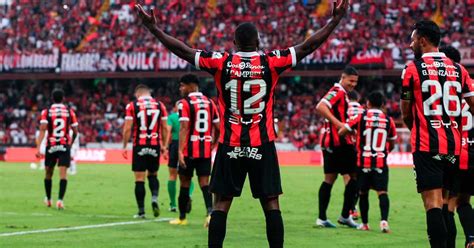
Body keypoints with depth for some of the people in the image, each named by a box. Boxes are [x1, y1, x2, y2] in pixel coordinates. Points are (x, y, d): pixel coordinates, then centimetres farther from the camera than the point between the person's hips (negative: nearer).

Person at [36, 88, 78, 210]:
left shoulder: (46, 112, 0)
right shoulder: (69, 111, 4)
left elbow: (42, 130, -11)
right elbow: (75, 132, 8)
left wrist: (38, 148, -15)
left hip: (51, 146, 0)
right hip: (65, 146, 0)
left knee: (48, 173, 16)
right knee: (63, 174, -5)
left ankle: (48, 200, 29)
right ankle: (60, 200, -19)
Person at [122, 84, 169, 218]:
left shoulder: (132, 106, -1)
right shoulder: (160, 105, 6)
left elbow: (127, 128, -5)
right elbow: (165, 128, 6)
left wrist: (125, 147, 2)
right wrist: (164, 146, 14)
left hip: (140, 146, -2)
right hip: (155, 146, 2)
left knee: (139, 179, 2)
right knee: (153, 175, 19)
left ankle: (141, 211, 2)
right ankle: (154, 198, -7)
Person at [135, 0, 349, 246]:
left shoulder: (221, 62, -3)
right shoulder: (271, 62, -3)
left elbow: (183, 51, -1)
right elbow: (308, 46, 0)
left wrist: (153, 27, 5)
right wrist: (335, 21, 6)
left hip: (230, 145, 1)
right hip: (262, 145, 0)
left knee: (221, 204, 4)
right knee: (271, 204, 2)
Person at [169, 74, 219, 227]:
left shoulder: (184, 103, -8)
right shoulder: (209, 102, 10)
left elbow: (184, 128, -17)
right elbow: (218, 127, 10)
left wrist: (180, 151, -19)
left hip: (189, 150, -4)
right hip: (206, 150, 4)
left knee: (185, 183, 9)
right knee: (204, 182, 2)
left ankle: (182, 218, 19)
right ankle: (210, 212, -20)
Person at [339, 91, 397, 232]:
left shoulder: (361, 117, -1)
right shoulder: (388, 120, 5)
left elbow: (341, 132, 0)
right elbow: (392, 144, 17)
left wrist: (352, 131, 21)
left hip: (363, 162, 0)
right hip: (381, 162, 0)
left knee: (363, 192, 14)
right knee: (382, 192, -5)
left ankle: (364, 223, 21)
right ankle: (384, 220, -25)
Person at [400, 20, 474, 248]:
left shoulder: (412, 69, -3)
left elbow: (406, 114, 3)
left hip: (426, 146, -5)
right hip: (453, 144, 5)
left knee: (433, 203, -9)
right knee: (447, 201, 15)